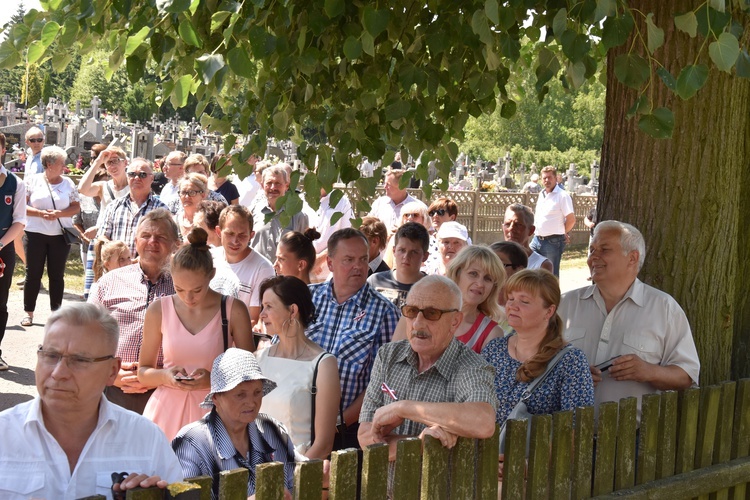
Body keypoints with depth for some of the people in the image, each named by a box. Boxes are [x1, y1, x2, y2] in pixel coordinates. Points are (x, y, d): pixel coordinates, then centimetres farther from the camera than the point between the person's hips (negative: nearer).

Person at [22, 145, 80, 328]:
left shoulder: (68, 183, 4)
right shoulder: (33, 181, 0)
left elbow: (76, 207, 3)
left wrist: (59, 214, -13)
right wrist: (41, 213, -16)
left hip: (60, 235, 1)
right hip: (36, 234, -1)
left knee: (57, 275, 5)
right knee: (33, 274, 2)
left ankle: (56, 312, 13)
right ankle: (28, 312, 11)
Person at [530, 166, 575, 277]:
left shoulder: (562, 195, -11)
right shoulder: (542, 194, 13)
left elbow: (571, 219, -14)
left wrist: (562, 233, -1)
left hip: (553, 242, -7)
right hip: (537, 239, 7)